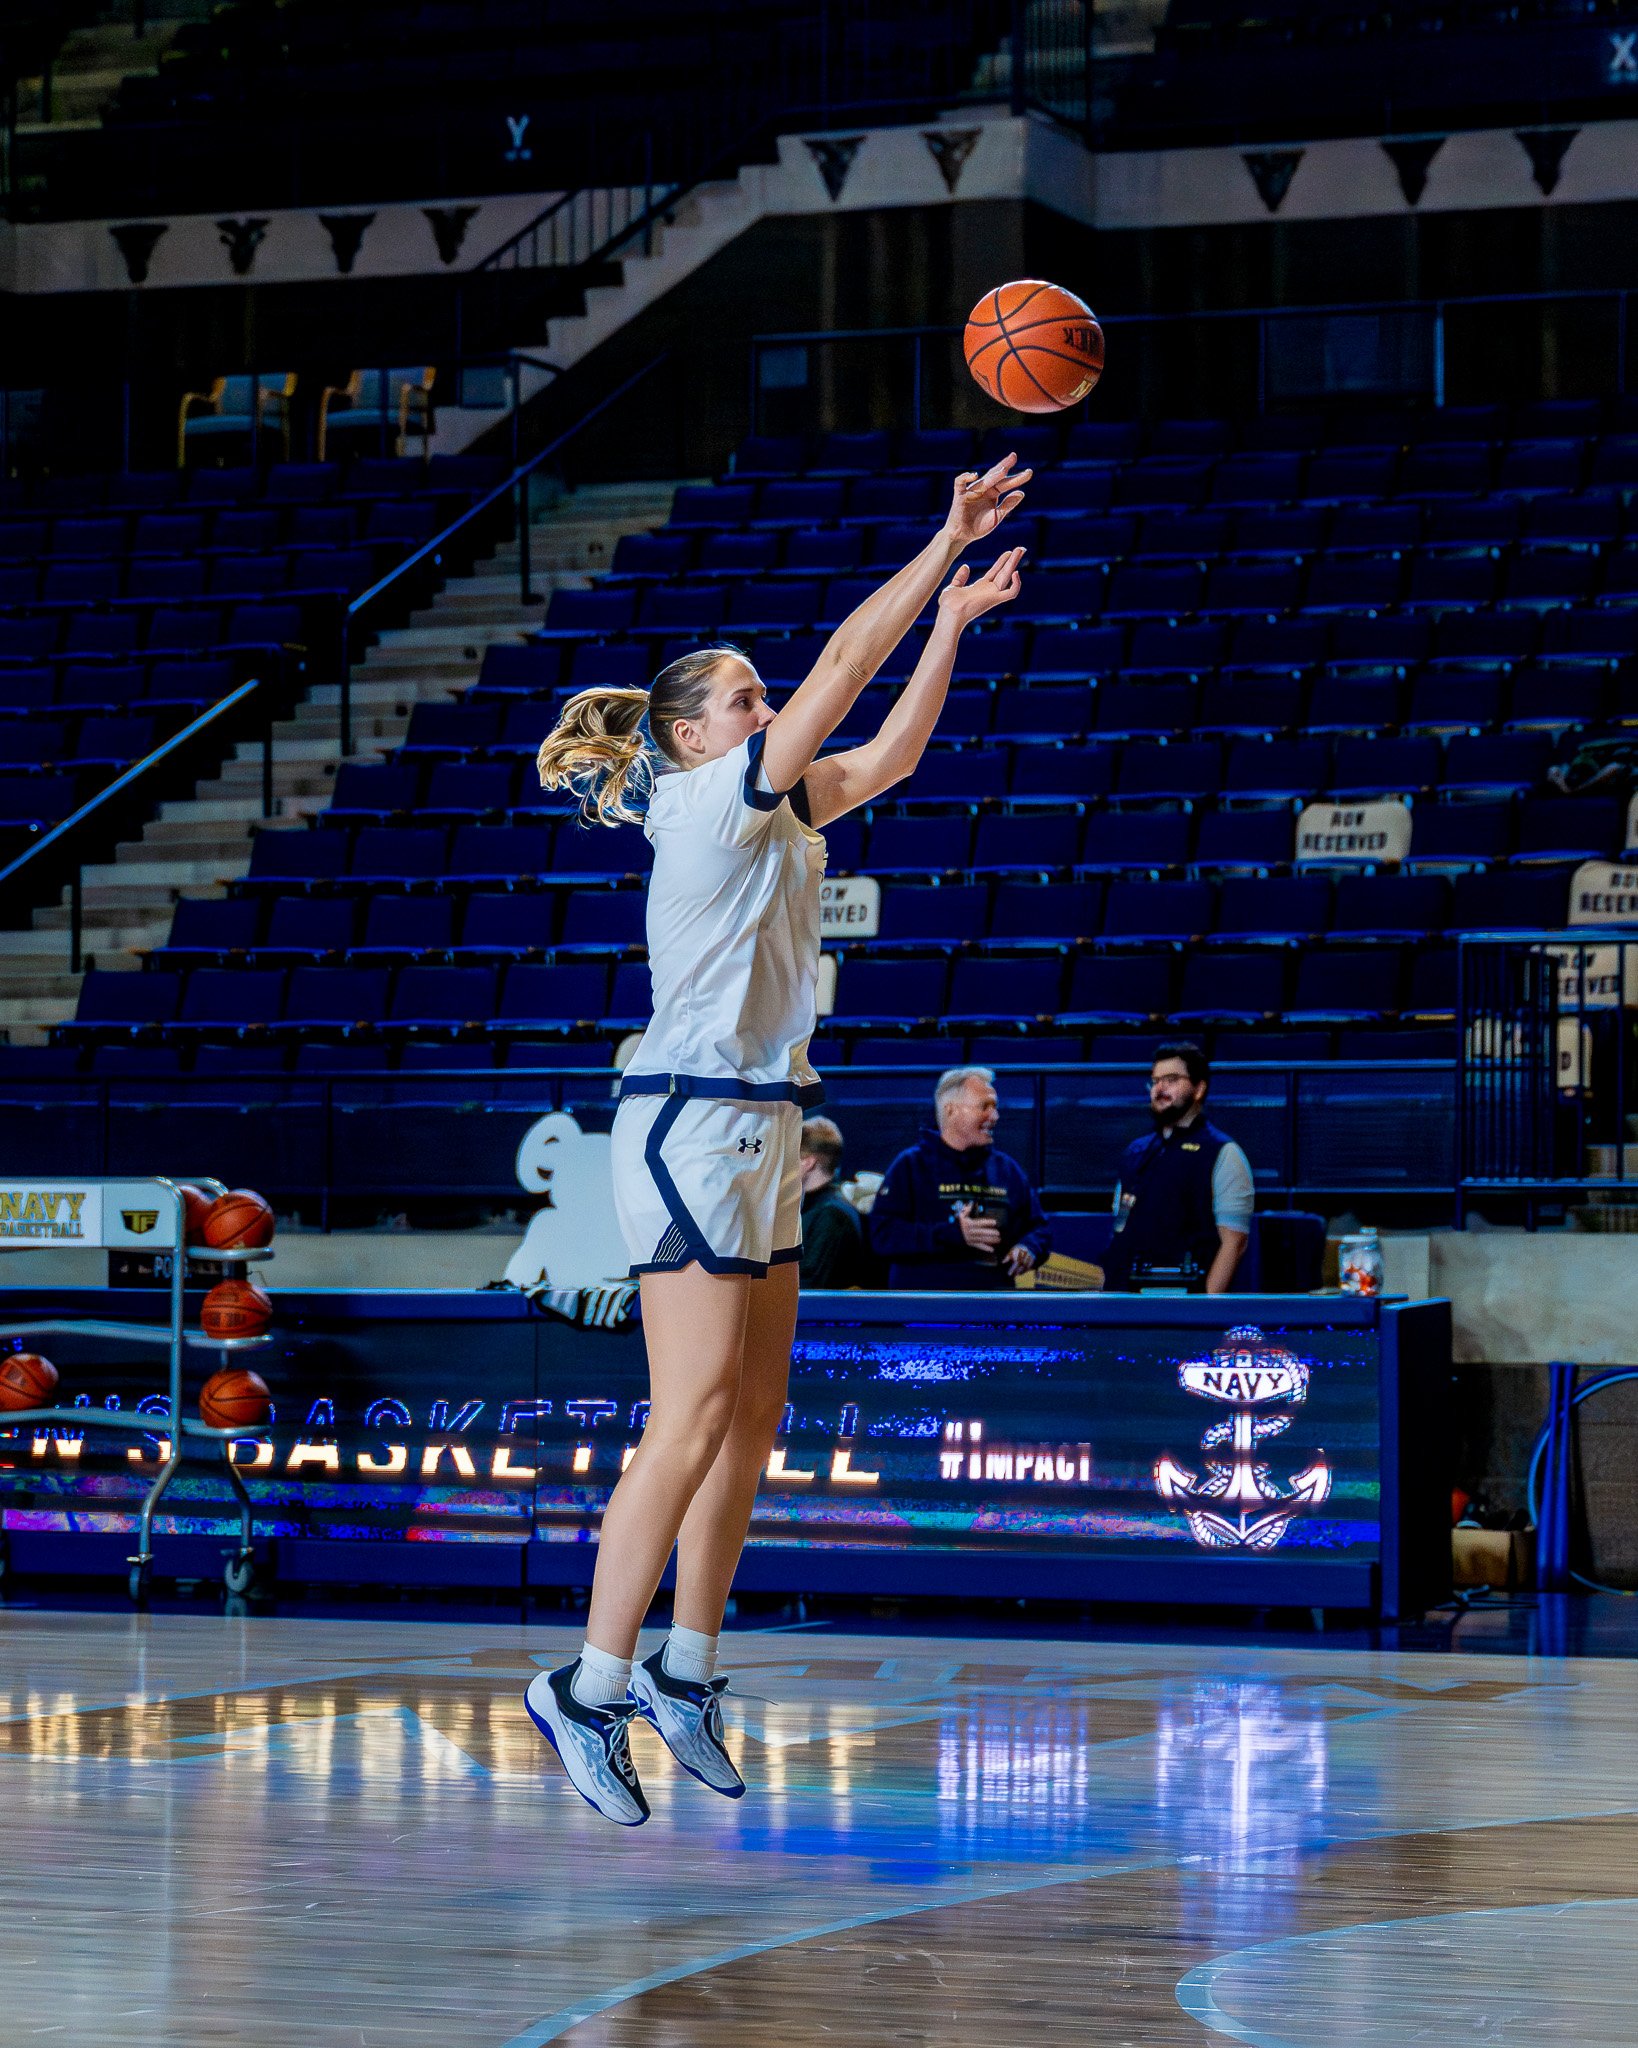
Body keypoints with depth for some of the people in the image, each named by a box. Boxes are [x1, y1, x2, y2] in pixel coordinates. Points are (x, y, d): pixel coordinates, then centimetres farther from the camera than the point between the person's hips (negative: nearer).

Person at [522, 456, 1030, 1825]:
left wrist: (950, 621, 11)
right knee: (695, 1419, -12)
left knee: (753, 1417, 8)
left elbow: (887, 753, 17)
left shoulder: (772, 813, 15)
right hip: (693, 1125, -10)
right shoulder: (709, 803, -9)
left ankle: (684, 1674, 14)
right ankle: (592, 1688, -9)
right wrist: (946, 542, -8)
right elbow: (844, 663, -11)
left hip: (758, 1126, 10)